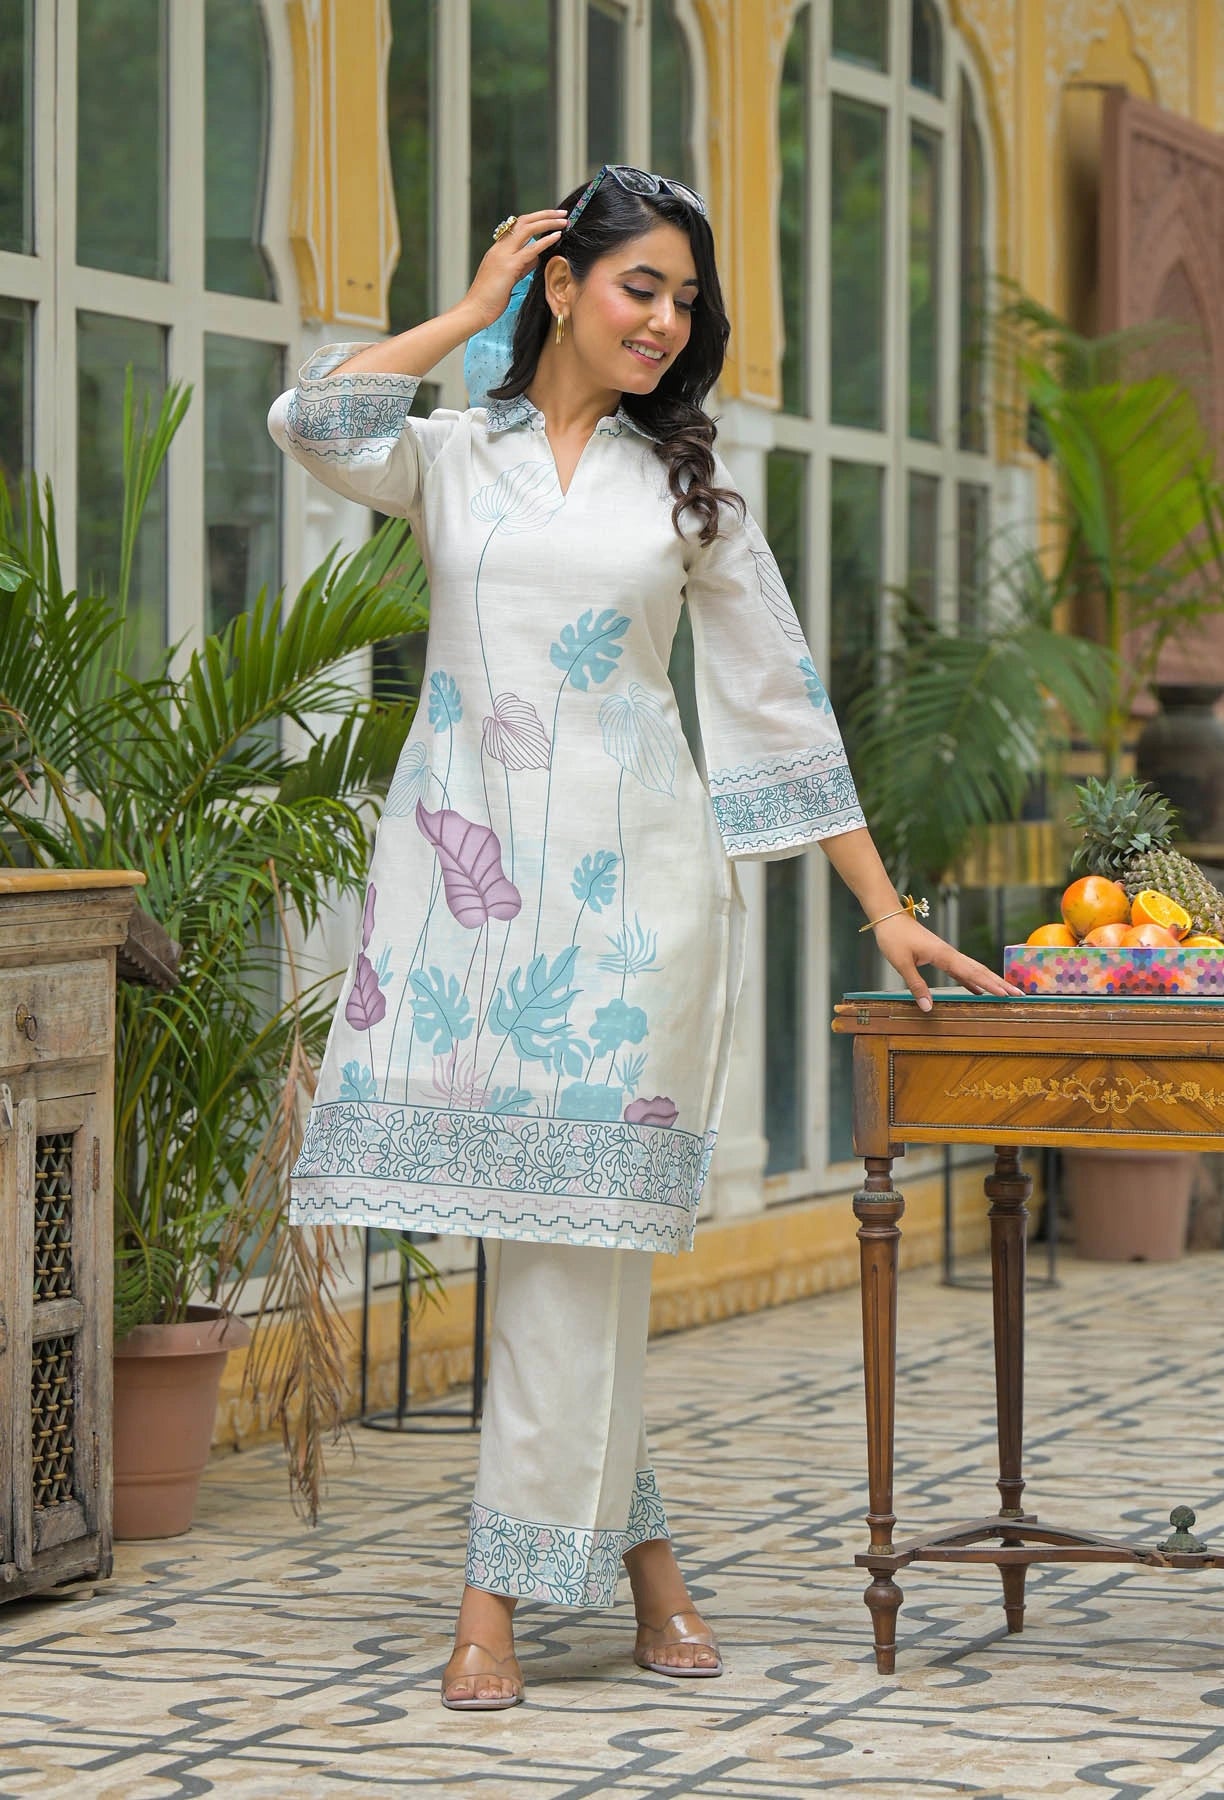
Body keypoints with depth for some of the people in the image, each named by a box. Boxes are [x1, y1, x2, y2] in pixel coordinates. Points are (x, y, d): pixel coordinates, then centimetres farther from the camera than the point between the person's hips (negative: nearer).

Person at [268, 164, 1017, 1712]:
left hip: (626, 882, 0)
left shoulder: (687, 486, 13)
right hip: (463, 872, 0)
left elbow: (780, 702, 13)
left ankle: (501, 1592, -2)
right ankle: (638, 1547, 15)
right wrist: (471, 313, 2)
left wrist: (884, 908, 10)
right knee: (525, 1221, -1)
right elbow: (312, 423, -11)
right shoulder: (450, 457, 11)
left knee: (573, 1229, -6)